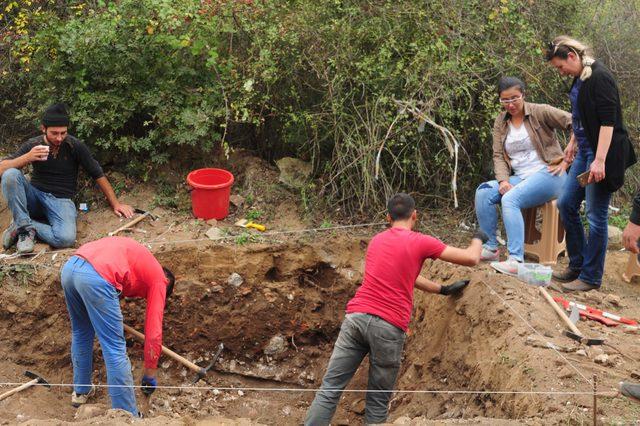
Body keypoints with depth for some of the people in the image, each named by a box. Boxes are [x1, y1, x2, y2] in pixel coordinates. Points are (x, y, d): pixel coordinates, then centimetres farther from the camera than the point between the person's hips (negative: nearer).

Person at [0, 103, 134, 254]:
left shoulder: (75, 146, -6)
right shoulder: (33, 145, -2)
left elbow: (98, 175, 2)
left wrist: (116, 204, 1)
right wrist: (27, 157, -27)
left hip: (61, 200, -1)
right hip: (35, 195, 2)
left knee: (66, 238, -34)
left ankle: (23, 226, -12)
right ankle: (26, 226, -21)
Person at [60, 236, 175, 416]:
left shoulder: (140, 258, 37)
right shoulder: (158, 280, 17)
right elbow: (154, 333, 14)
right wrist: (149, 375, 24)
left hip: (69, 266, 8)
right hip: (96, 278, -7)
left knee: (80, 333, 29)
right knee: (115, 350, 1)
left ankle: (81, 391, 42)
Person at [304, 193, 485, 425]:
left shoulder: (377, 240, 21)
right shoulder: (420, 242, 3)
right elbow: (471, 259, 8)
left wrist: (443, 289, 40)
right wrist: (478, 238, 29)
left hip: (356, 316, 4)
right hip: (388, 326, -4)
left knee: (330, 389, 2)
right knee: (378, 400, 7)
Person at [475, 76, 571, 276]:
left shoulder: (540, 112, -6)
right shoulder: (501, 122, 12)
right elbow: (498, 155, 6)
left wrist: (566, 160, -13)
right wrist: (503, 180, -12)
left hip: (548, 174, -6)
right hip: (519, 177, 6)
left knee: (510, 199, -32)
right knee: (483, 192, -16)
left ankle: (516, 260, -39)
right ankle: (491, 248, -9)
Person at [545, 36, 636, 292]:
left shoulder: (599, 77, -17)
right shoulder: (579, 79, 11)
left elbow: (608, 121, -22)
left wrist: (600, 160, -26)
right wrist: (573, 143, 28)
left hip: (602, 153, -10)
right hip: (585, 151, 10)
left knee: (596, 215, -2)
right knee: (566, 204, 13)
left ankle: (591, 277, 8)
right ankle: (577, 264, 25)